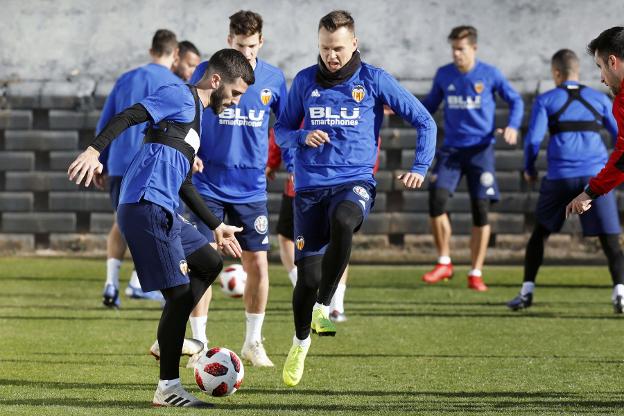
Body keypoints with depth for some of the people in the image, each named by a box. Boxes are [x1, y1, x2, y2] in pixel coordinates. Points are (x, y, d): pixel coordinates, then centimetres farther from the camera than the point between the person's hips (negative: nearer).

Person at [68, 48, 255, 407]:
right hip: (146, 205, -10)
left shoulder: (198, 116, 26)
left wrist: (217, 226, 34)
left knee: (210, 262, 20)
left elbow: (183, 185, 32)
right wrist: (95, 150, -30)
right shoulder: (181, 97, -2)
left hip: (163, 211, 10)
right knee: (180, 291, -9)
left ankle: (170, 339, 11)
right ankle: (168, 389, -4)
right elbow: (129, 117, -16)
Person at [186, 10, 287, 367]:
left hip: (251, 188, 2)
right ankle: (200, 344, 5)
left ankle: (254, 343, 16)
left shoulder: (273, 79, 1)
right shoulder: (206, 72, -4)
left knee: (258, 264, 1)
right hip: (209, 186, -2)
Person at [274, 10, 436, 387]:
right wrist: (303, 137, -7)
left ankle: (323, 306, -23)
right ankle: (301, 341, 28)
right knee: (308, 277, 0)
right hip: (311, 186, 2)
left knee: (343, 221, -38)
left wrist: (421, 167, -4)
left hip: (355, 181, -2)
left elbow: (424, 121, 6)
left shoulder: (375, 81, 0)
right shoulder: (305, 82, 6)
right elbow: (282, 131, 15)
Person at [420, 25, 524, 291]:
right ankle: (444, 263, -1)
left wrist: (513, 126, -11)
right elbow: (430, 106, 15)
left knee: (481, 209, -4)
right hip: (451, 149, 2)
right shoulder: (443, 75, 4)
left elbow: (515, 100, 7)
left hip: (480, 150, -2)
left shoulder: (489, 75, -3)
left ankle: (476, 274, 8)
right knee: (436, 198, -17)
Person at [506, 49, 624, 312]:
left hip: (560, 177, 0)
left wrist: (529, 169, 15)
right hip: (596, 176, 0)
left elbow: (533, 139, -2)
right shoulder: (599, 99, 12)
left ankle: (527, 292, 16)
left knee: (540, 233, 19)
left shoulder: (546, 100, 6)